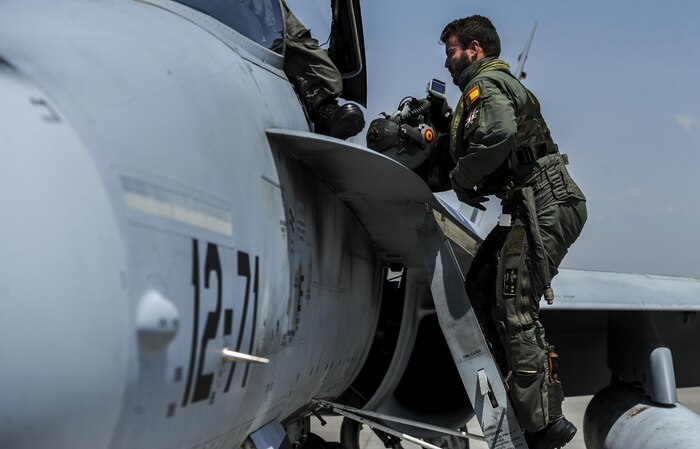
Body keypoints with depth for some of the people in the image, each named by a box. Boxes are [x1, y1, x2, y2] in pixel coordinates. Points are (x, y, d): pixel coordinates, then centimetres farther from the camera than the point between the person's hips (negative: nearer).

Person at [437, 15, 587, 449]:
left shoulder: (486, 84, -8)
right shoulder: (502, 83, 26)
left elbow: (500, 134, -28)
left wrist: (461, 177, -14)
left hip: (543, 207, -11)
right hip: (534, 205, 11)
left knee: (514, 311, -12)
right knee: (481, 284, 17)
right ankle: (519, 387, 21)